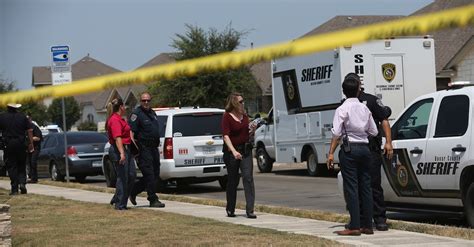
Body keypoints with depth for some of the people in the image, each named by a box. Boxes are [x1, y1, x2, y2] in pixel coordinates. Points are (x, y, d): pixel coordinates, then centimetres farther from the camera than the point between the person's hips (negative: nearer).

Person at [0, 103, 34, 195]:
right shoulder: (22, 116, 3)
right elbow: (30, 130, 2)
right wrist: (31, 144, 6)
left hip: (8, 144, -1)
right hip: (21, 144, 1)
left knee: (11, 167, 3)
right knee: (22, 166, 14)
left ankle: (14, 189, -1)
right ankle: (22, 182, -6)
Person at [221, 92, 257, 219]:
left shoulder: (244, 116, 10)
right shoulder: (227, 117, -9)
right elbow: (226, 136, -18)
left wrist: (252, 130, 1)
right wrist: (234, 151, -31)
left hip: (245, 150, 5)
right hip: (231, 151, -5)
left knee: (248, 178, -7)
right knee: (233, 181, 5)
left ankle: (250, 210, -10)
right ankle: (230, 210, 22)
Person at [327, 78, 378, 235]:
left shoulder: (342, 109, -6)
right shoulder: (365, 108, 9)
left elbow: (336, 133, -13)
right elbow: (374, 132, 11)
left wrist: (331, 153, -11)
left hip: (349, 149, -5)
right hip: (365, 148, 5)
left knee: (351, 187, -5)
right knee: (365, 186, 8)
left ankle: (354, 227, -8)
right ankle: (367, 225, 10)